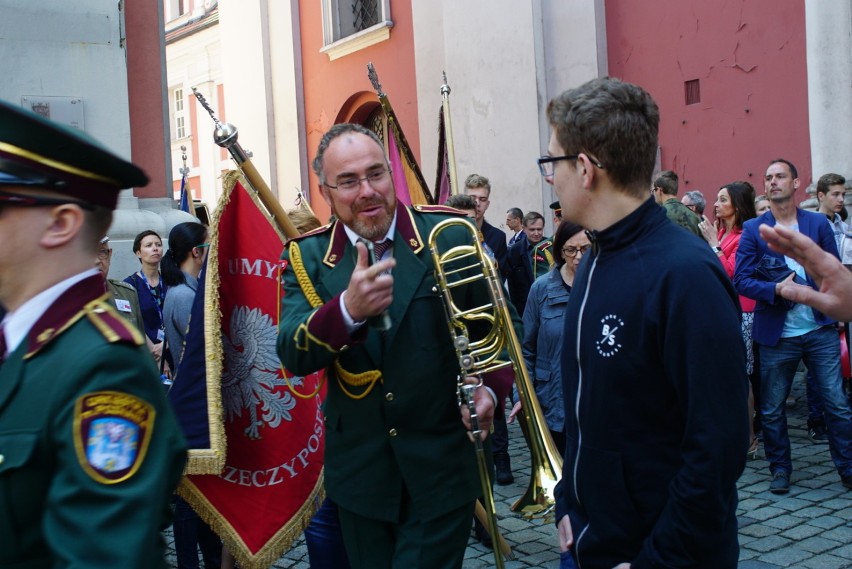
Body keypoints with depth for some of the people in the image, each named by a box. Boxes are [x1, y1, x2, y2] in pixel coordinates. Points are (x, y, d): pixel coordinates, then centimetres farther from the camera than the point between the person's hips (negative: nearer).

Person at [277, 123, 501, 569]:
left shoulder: (450, 234, -9)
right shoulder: (307, 256, -4)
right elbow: (292, 357, -14)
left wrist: (488, 384, -20)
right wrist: (347, 310, -33)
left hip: (441, 469, -2)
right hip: (359, 468, 3)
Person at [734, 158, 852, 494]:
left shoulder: (818, 223, 5)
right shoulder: (753, 229, 1)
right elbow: (741, 280, -4)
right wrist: (776, 290, -19)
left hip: (820, 330, 1)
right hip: (776, 334, 0)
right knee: (772, 410, 7)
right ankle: (780, 469, 23)